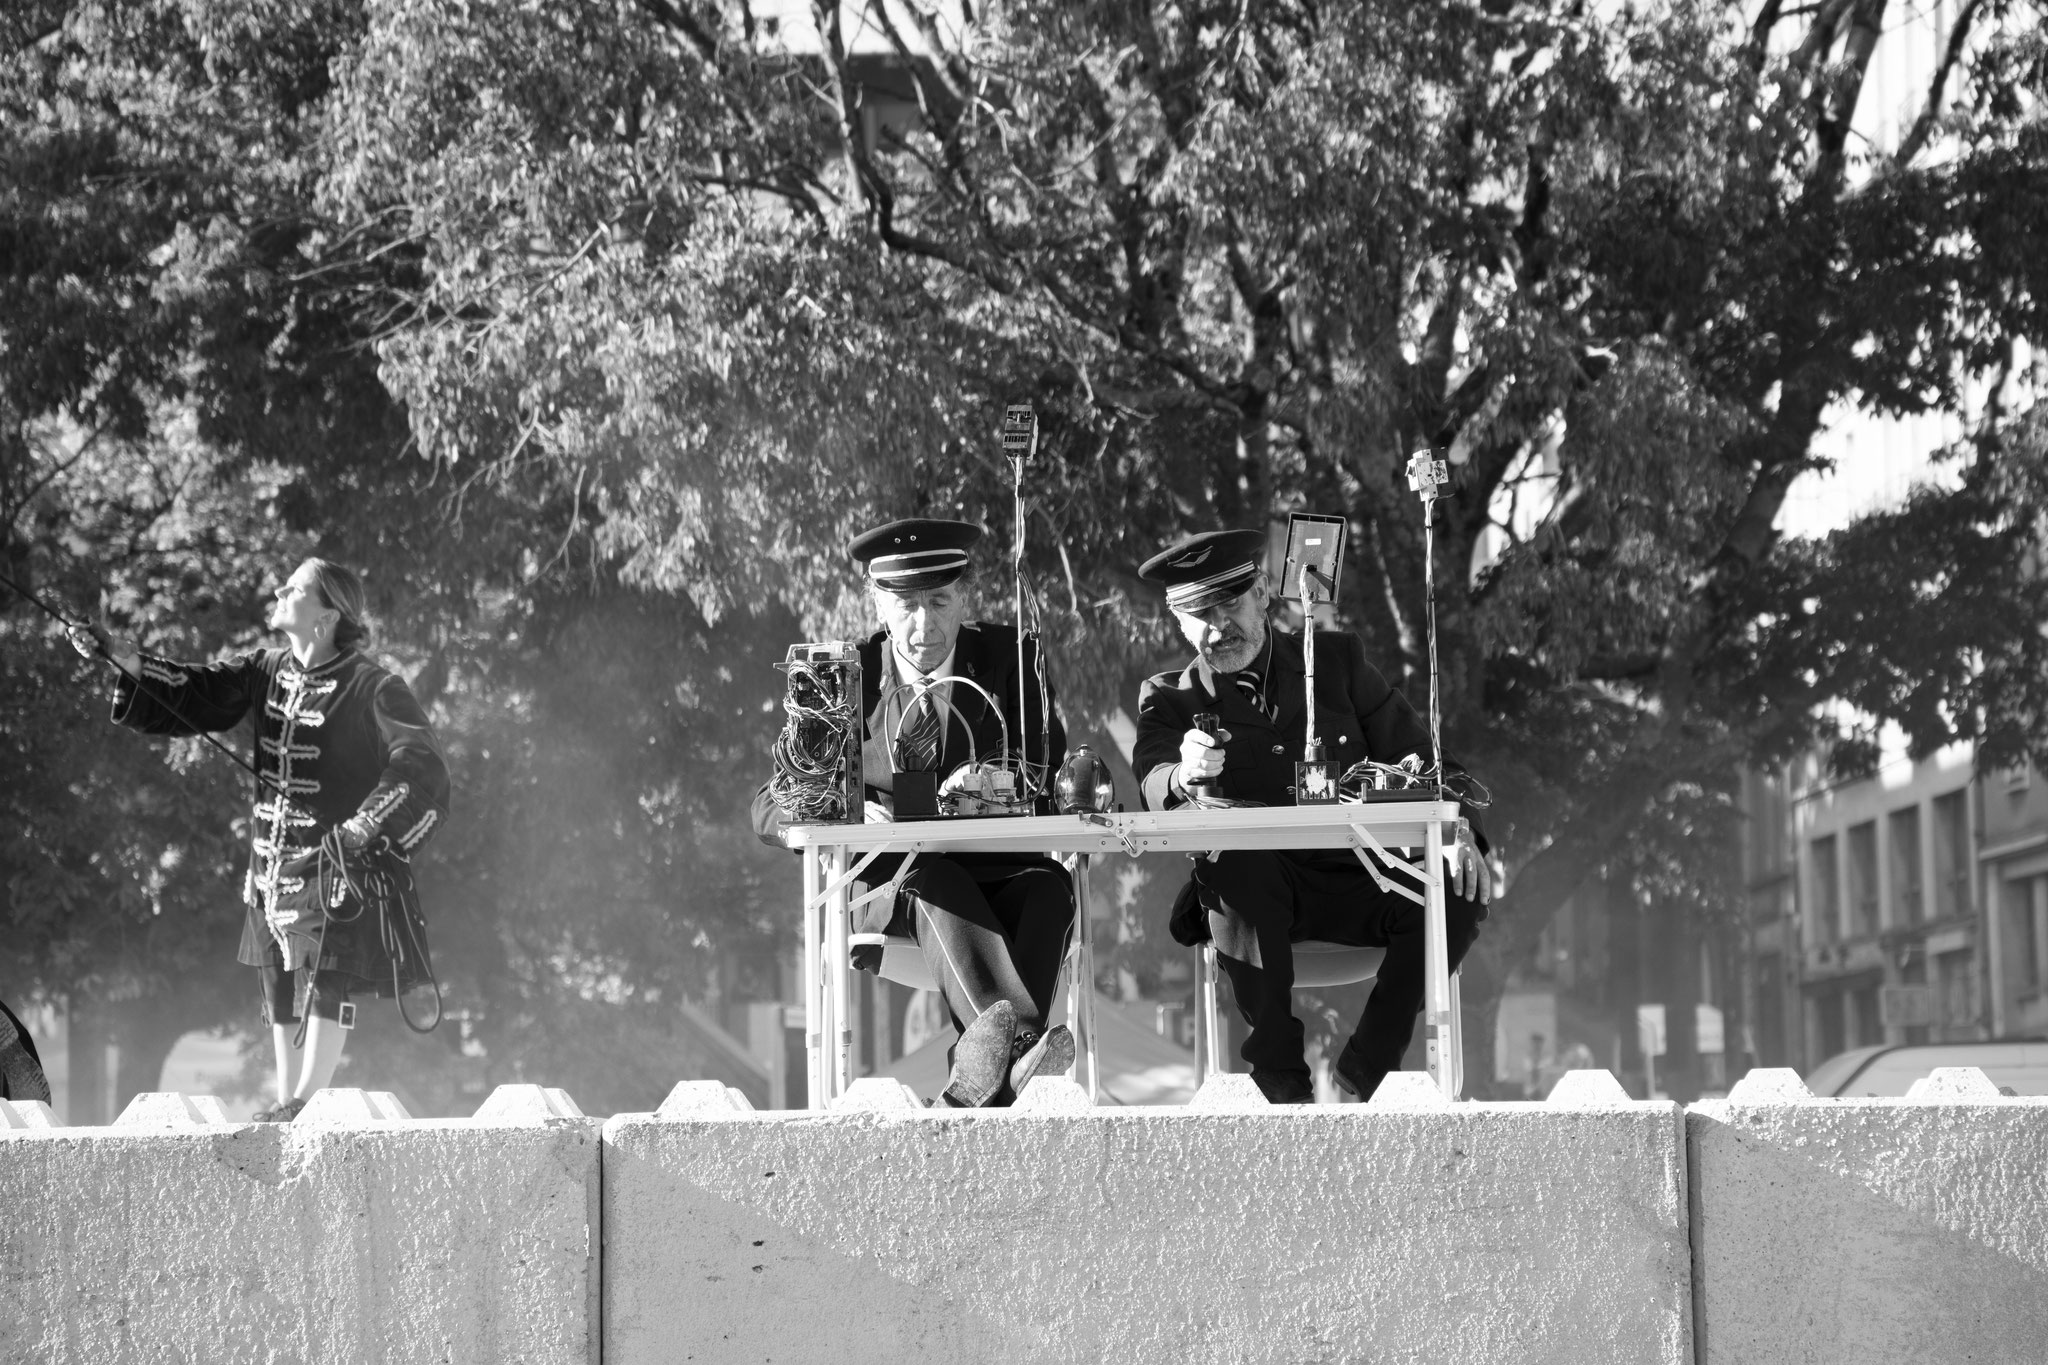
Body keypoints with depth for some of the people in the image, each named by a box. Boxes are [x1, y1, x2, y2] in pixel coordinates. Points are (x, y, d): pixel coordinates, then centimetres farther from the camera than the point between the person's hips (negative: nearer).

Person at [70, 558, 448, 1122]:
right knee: (280, 990, 10)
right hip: (273, 861, 7)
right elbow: (194, 693, 5)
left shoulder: (373, 689, -13)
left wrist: (363, 829, -28)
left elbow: (421, 765, -19)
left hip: (340, 864, -7)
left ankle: (305, 1103, -9)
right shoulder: (267, 671, 8)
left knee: (329, 982, -11)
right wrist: (122, 657, -8)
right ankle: (286, 1104, 17)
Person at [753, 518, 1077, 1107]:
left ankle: (986, 1069, -52)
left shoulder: (1011, 659, 7)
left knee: (1049, 885, -32)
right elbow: (769, 810, 1)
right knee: (934, 880, -36)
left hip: (999, 876, 1)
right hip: (885, 887, -1)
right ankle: (1017, 1040, -58)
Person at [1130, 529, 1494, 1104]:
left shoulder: (1337, 660, 12)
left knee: (1457, 897, -26)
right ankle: (1281, 1076, -24)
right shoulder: (1169, 698, 7)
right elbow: (1153, 785, -13)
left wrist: (1455, 830, -11)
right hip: (1257, 888, -2)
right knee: (1240, 862, -36)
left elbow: (1415, 756, 10)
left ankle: (1357, 1080, -15)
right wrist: (1184, 775, -39)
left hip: (1353, 880, 2)